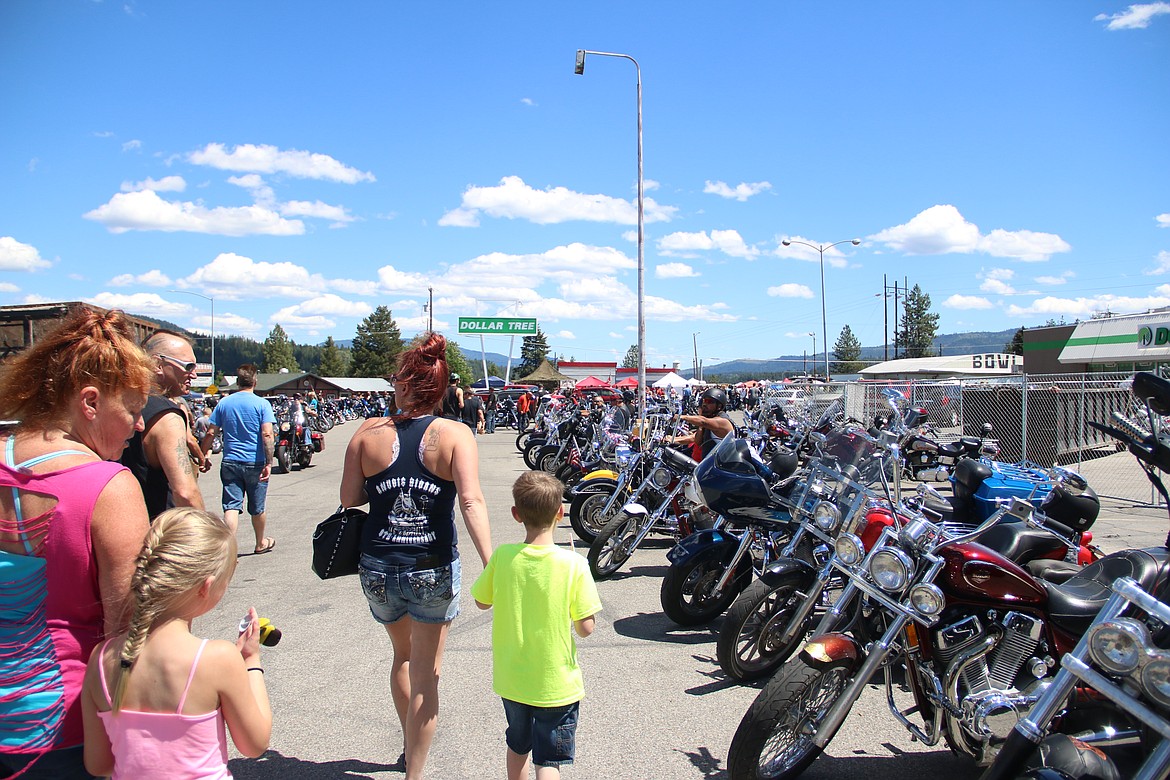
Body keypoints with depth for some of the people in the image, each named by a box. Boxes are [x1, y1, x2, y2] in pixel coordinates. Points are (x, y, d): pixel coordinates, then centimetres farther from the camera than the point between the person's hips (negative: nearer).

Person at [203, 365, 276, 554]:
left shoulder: (224, 403, 4)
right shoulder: (262, 404, -6)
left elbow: (210, 433, 4)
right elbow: (267, 435, -15)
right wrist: (268, 463, -15)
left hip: (230, 462, 2)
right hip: (255, 462, -2)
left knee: (231, 506, 0)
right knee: (258, 507, 14)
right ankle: (261, 543, 31)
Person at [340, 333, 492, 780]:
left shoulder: (369, 433, -6)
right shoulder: (455, 435, -11)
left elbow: (349, 500, -2)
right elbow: (471, 502, -22)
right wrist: (491, 566, -26)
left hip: (377, 570, 3)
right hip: (433, 571, -3)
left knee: (402, 654, 28)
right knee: (426, 675, 13)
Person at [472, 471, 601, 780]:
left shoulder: (502, 556, -13)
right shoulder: (573, 564, -20)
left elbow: (482, 602, 3)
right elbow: (586, 627, -15)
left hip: (511, 680, 3)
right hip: (557, 683, -3)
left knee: (518, 746, 26)